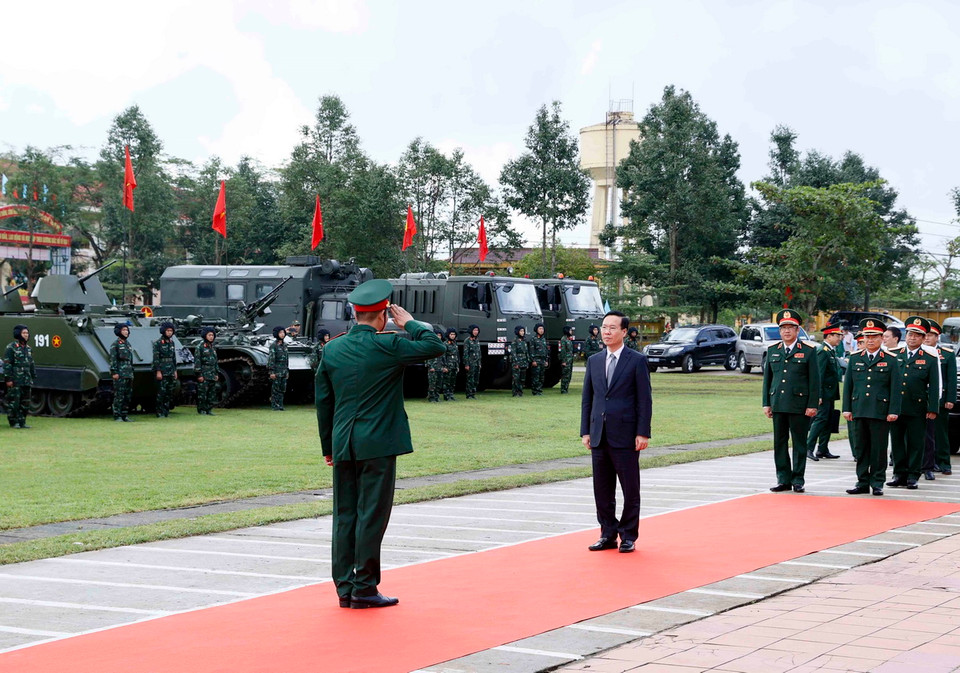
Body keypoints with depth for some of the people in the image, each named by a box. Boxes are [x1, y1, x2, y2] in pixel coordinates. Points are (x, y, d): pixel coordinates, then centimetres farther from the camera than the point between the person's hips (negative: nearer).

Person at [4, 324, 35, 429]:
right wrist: (8, 379, -16)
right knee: (13, 402, -4)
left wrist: (33, 376, 18)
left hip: (26, 381, 7)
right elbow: (6, 364, -11)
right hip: (15, 381, -7)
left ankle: (22, 422, 16)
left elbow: (31, 364, 22)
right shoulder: (11, 347, -7)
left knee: (25, 402, 8)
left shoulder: (28, 348, 15)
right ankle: (14, 422, 2)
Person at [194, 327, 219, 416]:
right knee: (202, 394, -6)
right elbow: (197, 362, -9)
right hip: (204, 375, -7)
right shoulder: (200, 347, -6)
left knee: (212, 394, 6)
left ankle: (209, 410, 12)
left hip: (212, 375, 7)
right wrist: (199, 375, -14)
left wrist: (217, 374, 17)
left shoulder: (213, 348, 16)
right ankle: (201, 410, -1)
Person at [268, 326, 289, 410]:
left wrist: (287, 371, 18)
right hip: (276, 371, -7)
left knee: (282, 389, 6)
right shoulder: (273, 345, -7)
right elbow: (271, 358, -12)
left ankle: (280, 406, 12)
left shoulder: (284, 345, 14)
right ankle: (274, 406, 1)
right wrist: (271, 372, -17)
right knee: (275, 389, -3)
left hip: (283, 371, 7)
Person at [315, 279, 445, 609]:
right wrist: (410, 324, 5)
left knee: (345, 515, 9)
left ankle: (344, 587, 13)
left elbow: (323, 401, 11)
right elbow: (435, 347, -8)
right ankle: (364, 589, 2)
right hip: (377, 444, -5)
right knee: (371, 514, -1)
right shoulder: (386, 346, -11)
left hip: (343, 445, 6)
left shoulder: (331, 349, 6)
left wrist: (328, 446, 19)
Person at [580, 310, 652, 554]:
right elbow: (587, 398, 14)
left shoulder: (637, 360, -2)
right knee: (602, 490, 8)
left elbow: (645, 399, -5)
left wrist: (643, 433, -11)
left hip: (626, 436, -5)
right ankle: (608, 534, 17)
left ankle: (628, 536, 10)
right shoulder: (594, 361, 12)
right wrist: (585, 431, 7)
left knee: (630, 489, 1)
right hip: (599, 436, 5)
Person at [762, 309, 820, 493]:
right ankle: (783, 480, 12)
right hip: (778, 405, 4)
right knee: (780, 443, 5)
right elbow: (767, 378, 14)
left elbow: (814, 380, -2)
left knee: (799, 443, 2)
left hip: (799, 406, -4)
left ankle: (798, 480, 9)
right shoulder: (772, 350, 11)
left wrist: (812, 405, -7)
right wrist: (766, 403, 8)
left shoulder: (809, 351, 0)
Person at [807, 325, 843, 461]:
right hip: (824, 393, -10)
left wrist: (835, 394, 21)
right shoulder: (823, 351, -14)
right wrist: (819, 395, -24)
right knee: (821, 419, -12)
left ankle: (823, 450, 15)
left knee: (828, 421, 11)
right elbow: (819, 374, -20)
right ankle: (809, 449, -11)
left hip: (830, 393, 10)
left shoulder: (831, 351, 16)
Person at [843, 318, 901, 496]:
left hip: (880, 412, -3)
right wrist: (847, 408, 5)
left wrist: (893, 411, -6)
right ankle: (862, 483, 13)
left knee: (879, 449, 1)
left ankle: (877, 483, 9)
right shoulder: (854, 358, 10)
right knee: (860, 448, 6)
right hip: (858, 411, 3)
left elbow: (895, 388, 0)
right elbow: (848, 385, 11)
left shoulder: (890, 360, 3)